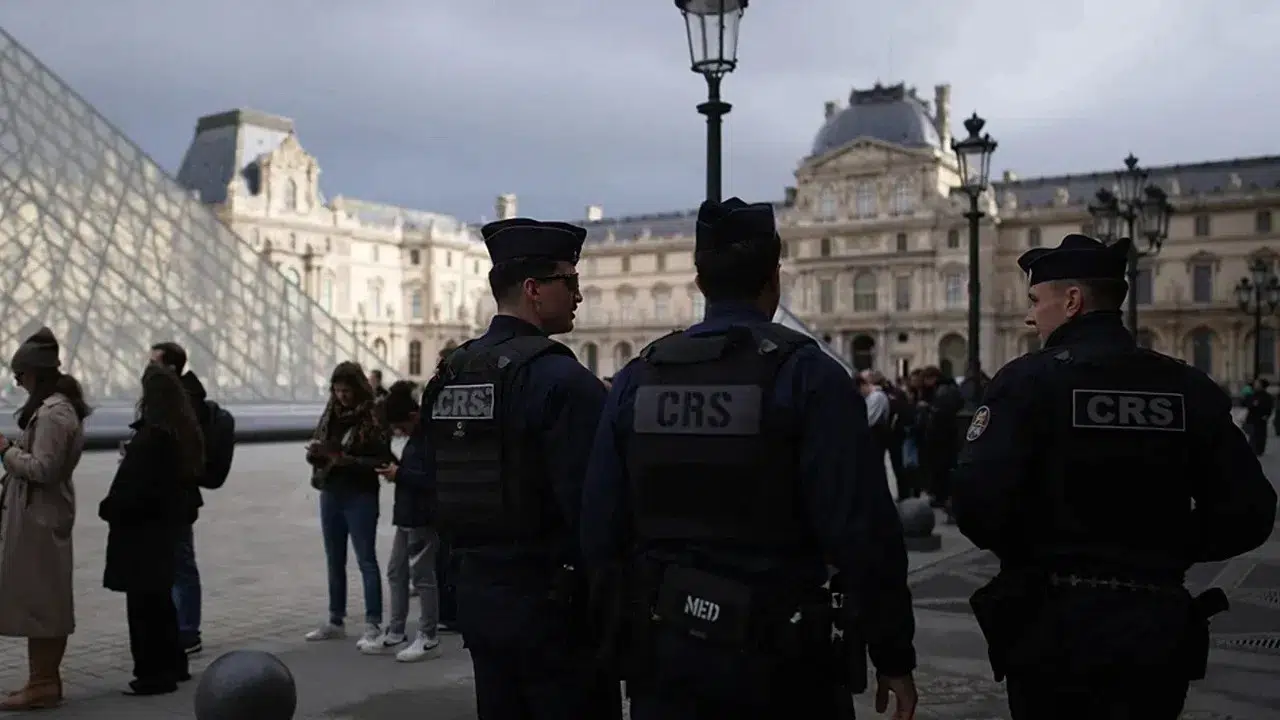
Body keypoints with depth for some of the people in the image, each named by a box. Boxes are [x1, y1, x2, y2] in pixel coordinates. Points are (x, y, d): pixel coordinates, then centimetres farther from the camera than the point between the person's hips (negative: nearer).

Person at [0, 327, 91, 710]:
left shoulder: (52, 413, -18)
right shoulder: (60, 406, 13)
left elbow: (43, 468, -22)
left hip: (38, 517, -10)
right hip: (46, 514, 10)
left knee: (36, 599, -2)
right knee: (48, 600, 15)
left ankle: (41, 683, 6)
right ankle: (47, 679, 25)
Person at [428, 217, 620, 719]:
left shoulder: (448, 376, 7)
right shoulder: (560, 379, -18)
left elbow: (440, 489, 13)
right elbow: (593, 503, -20)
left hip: (477, 594, 8)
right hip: (550, 599, -8)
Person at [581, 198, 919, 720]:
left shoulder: (635, 378, 1)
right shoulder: (808, 374, -11)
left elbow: (601, 529, 2)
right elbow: (863, 532, -15)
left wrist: (620, 638, 13)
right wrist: (894, 656, -6)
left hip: (663, 649, 4)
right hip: (777, 657, -3)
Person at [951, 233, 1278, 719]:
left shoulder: (1028, 380, -11)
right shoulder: (1190, 388, 2)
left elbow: (977, 503, -20)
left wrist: (1028, 550, 1)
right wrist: (1166, 552, 14)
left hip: (1053, 626, -4)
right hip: (1156, 631, 4)